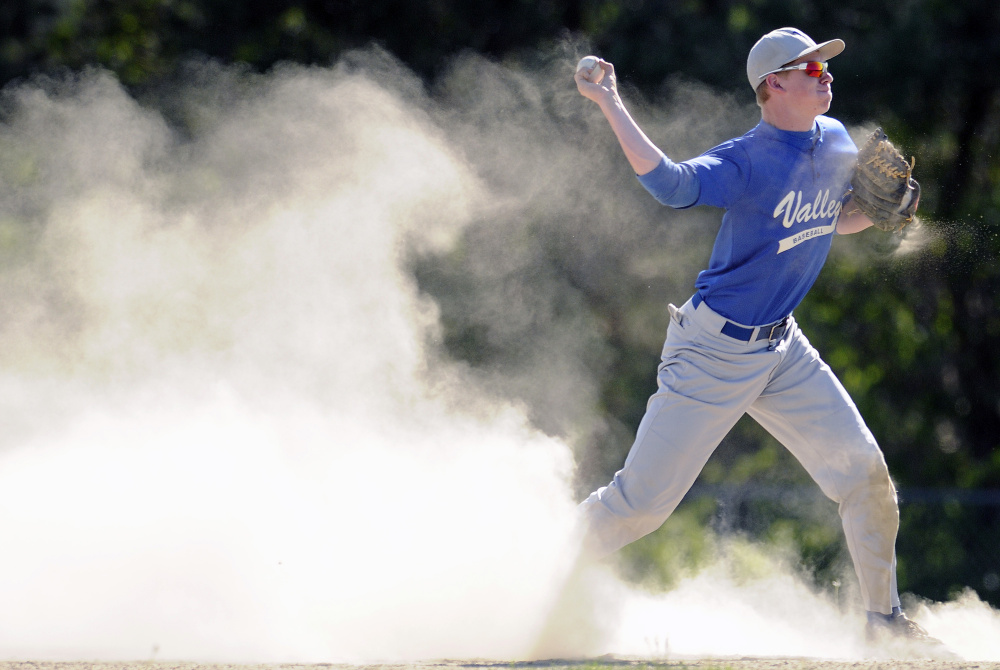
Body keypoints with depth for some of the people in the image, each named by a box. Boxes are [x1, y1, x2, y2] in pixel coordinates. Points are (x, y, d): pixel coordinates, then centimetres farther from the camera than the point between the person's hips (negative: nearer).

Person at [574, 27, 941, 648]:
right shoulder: (745, 162, -21)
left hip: (783, 349, 7)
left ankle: (885, 619, 18)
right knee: (642, 502, -4)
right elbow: (671, 182, -40)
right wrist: (610, 106, -48)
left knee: (864, 470, 2)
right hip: (715, 352, -7)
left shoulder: (835, 141, 3)